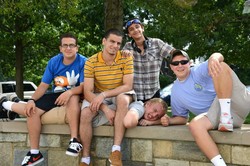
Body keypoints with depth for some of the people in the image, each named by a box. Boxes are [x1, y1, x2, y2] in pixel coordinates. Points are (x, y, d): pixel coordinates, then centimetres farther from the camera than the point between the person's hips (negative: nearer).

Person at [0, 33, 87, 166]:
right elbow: (43, 85, -2)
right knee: (32, 110, -16)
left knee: (73, 98, -41)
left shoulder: (83, 62, -14)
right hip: (56, 95, 5)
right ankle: (34, 152, -6)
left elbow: (84, 86, -21)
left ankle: (74, 140, -37)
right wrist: (32, 100, -18)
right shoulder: (53, 62, -2)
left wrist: (70, 92, -41)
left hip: (74, 95, -5)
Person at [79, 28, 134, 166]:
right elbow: (88, 92, -17)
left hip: (120, 94, 0)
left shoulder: (126, 58, -14)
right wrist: (105, 108, -32)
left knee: (123, 99, -36)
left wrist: (104, 94, -31)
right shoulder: (91, 62, -14)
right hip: (98, 96, 1)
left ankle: (116, 150, -33)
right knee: (85, 114, -29)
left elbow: (128, 86, -18)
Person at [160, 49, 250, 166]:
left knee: (220, 66, -25)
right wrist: (169, 120, 2)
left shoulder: (199, 70, 0)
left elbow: (217, 56, -22)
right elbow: (182, 117, 25)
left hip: (237, 103, -3)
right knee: (195, 124, -31)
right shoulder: (175, 92, 16)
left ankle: (227, 116, -32)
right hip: (216, 115, 4)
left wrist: (214, 59, -48)